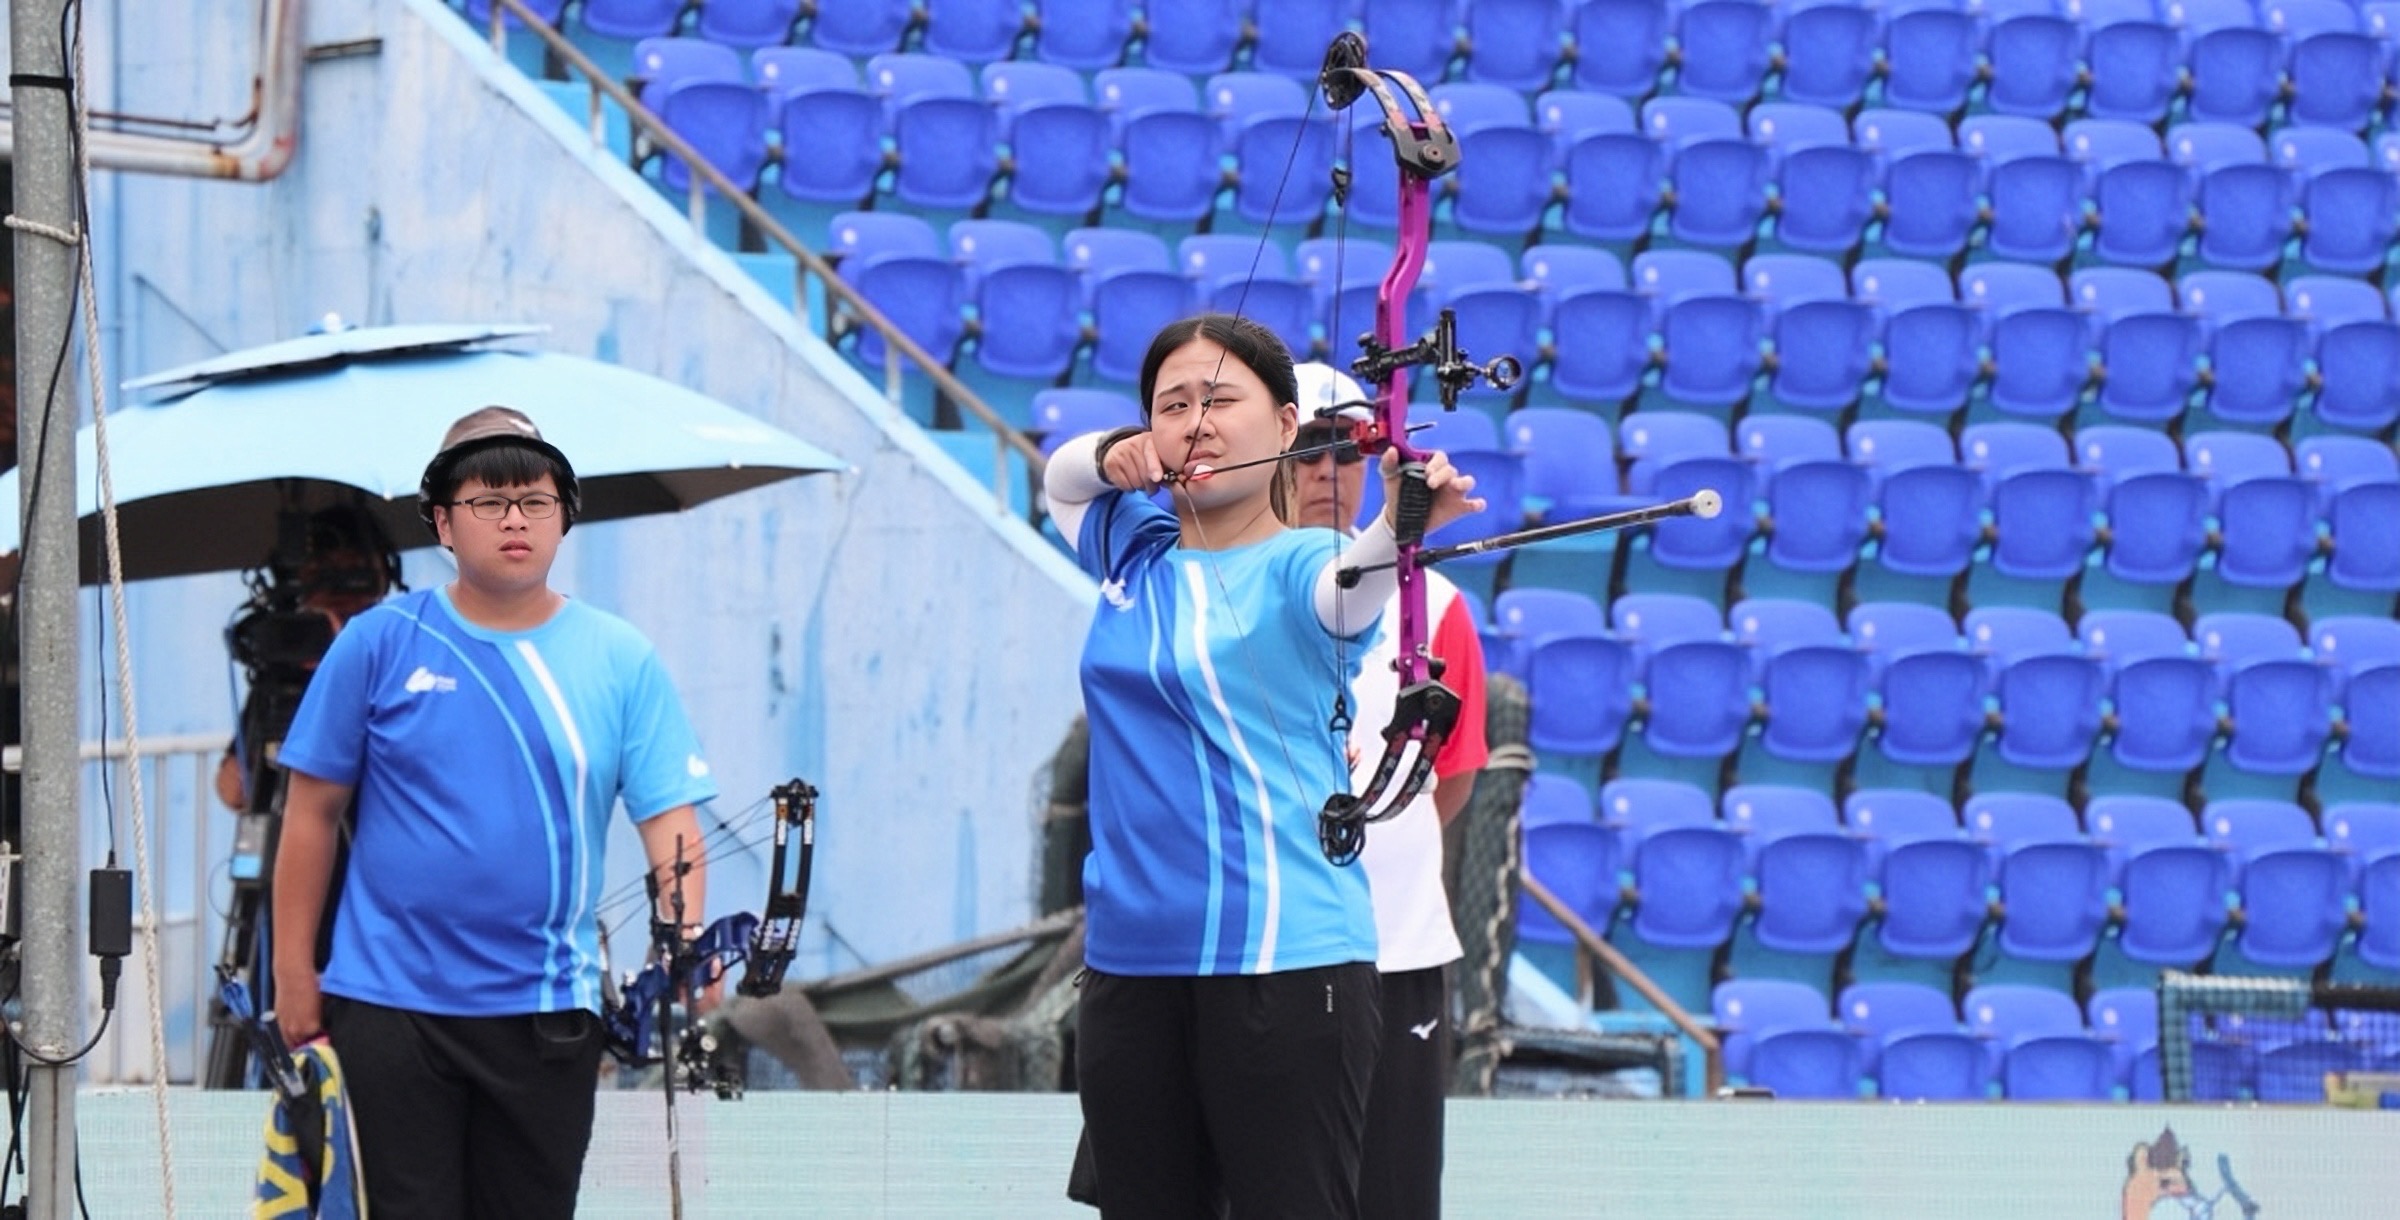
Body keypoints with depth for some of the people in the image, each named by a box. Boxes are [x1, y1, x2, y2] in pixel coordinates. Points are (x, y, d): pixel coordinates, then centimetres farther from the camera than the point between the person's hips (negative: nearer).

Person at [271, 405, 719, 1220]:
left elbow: (670, 822, -3)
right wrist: (294, 973, 3)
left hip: (546, 1009, 1)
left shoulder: (620, 660, 2)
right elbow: (313, 811, 4)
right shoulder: (379, 645, 0)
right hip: (391, 998, -1)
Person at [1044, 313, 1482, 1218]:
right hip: (1130, 963, 7)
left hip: (1284, 959, -7)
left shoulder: (1295, 568, -6)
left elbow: (1354, 576, -29)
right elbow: (1060, 474, 32)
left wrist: (1403, 524, -52)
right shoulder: (1136, 553, 14)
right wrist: (1114, 457, 8)